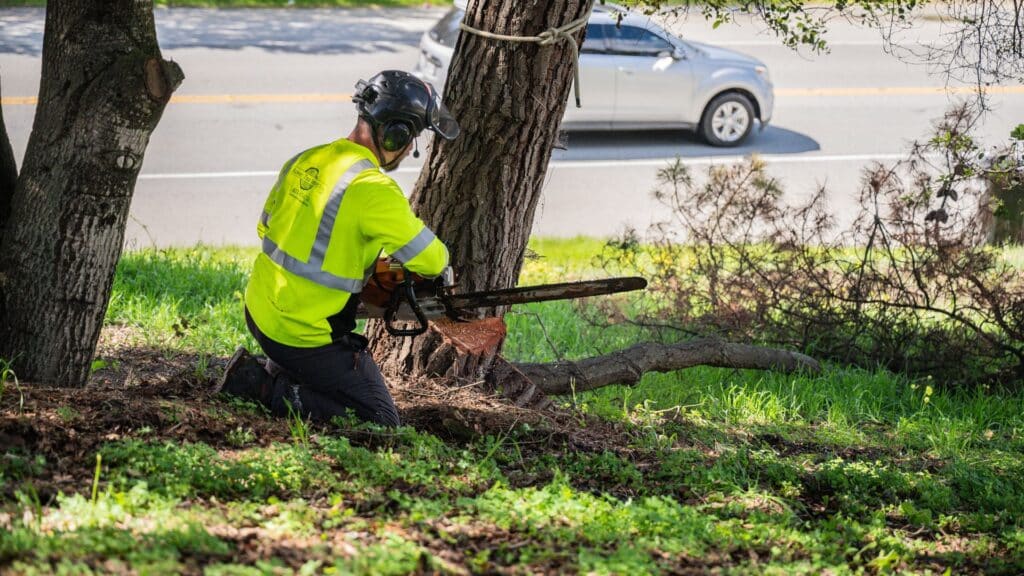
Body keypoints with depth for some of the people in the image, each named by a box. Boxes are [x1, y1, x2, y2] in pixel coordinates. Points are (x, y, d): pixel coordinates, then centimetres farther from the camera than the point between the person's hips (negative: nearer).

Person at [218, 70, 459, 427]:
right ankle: (269, 390, -6)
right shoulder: (373, 189, -22)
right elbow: (431, 260, -16)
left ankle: (256, 372, 17)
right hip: (306, 338, -9)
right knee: (382, 423, 1)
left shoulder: (304, 161, 2)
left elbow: (265, 228, 17)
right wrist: (439, 261, 8)